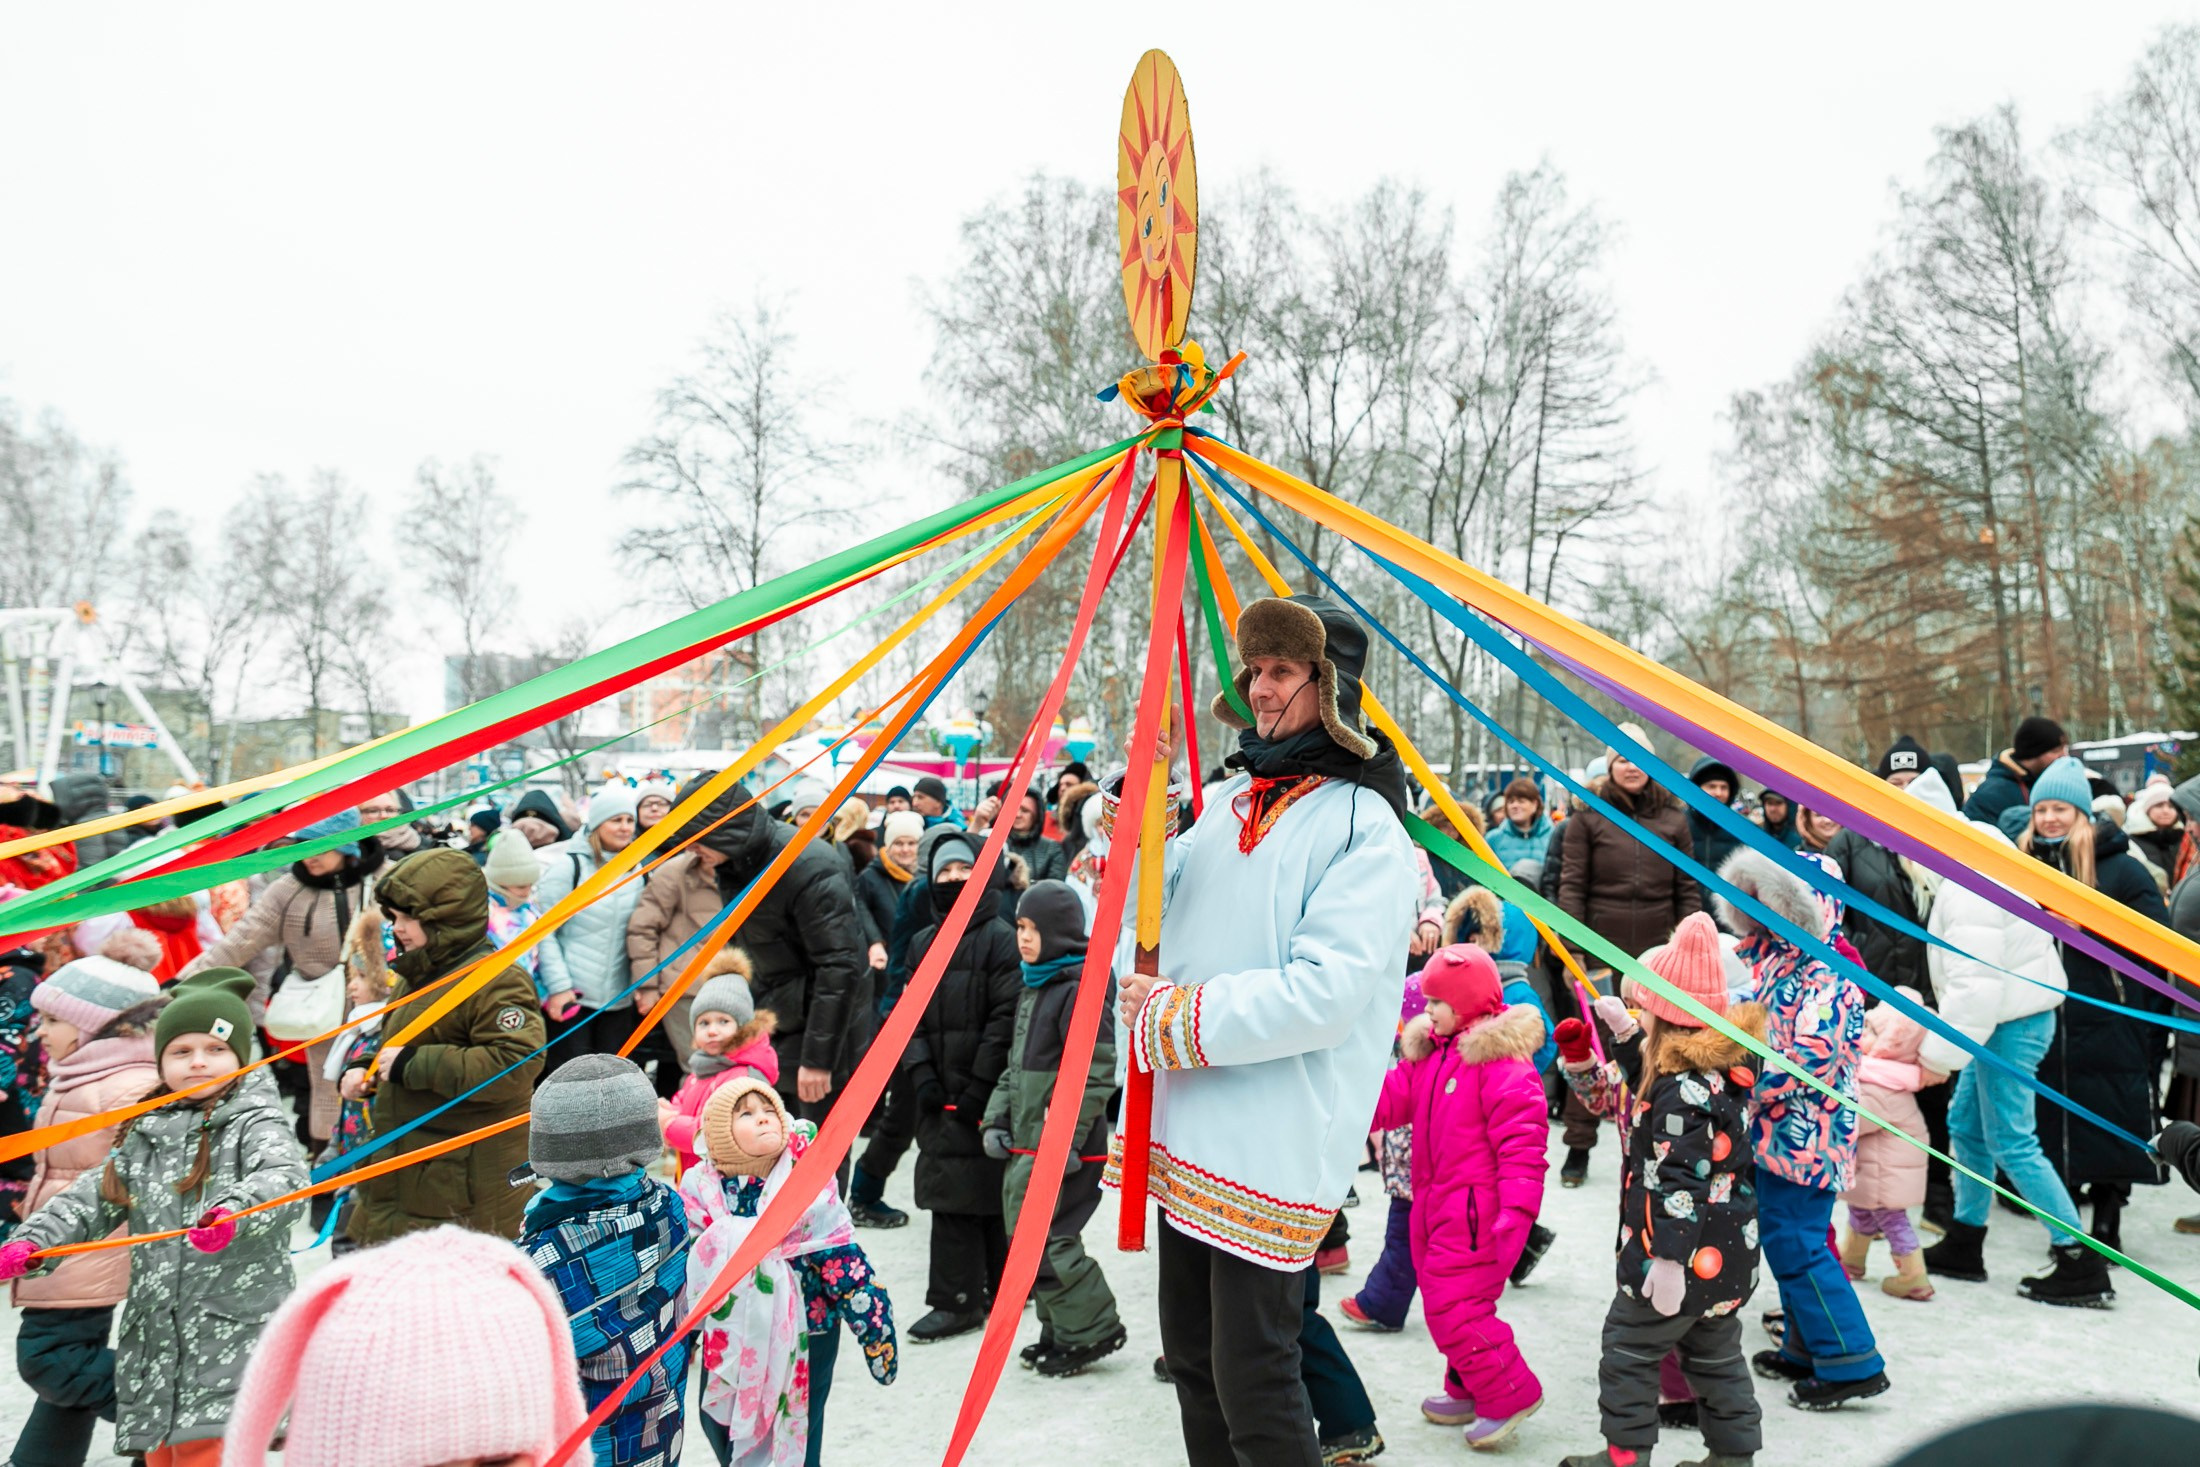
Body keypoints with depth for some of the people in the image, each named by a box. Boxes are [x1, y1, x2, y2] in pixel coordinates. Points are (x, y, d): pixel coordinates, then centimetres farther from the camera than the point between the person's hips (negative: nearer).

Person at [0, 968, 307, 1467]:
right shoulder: (146, 1133, 15)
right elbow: (92, 1196, 14)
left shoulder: (256, 1124, -6)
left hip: (234, 1331, -7)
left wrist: (234, 1212, -43)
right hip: (155, 1336, 7)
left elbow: (283, 1177, -24)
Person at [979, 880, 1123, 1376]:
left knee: (1038, 1236, -7)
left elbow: (1096, 1074, -19)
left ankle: (1091, 1329, 9)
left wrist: (1067, 1140, -20)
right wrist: (998, 1118, 11)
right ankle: (1061, 1331, 28)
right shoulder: (1032, 988, 14)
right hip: (1027, 1142, 9)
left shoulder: (1081, 989, -15)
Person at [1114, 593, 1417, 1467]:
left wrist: (1180, 1020, -18)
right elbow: (1158, 910, 17)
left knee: (1252, 1388, 2)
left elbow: (1326, 992, -23)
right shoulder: (1231, 799, 10)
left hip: (1272, 1151, -8)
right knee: (1192, 1360, 21)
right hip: (1190, 1134, 8)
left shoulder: (1363, 824, -13)